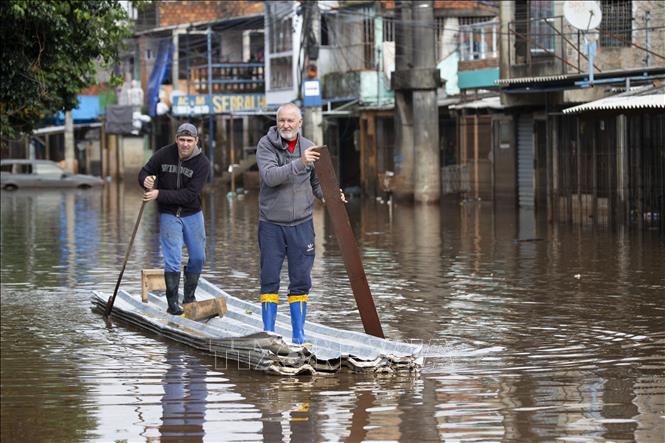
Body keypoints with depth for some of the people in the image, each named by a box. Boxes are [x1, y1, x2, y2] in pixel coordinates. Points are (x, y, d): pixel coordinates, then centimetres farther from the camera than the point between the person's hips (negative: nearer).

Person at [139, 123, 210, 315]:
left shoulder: (202, 163, -14)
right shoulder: (164, 154, -10)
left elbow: (189, 195, -21)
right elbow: (145, 171, 4)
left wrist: (160, 194, -27)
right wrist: (146, 180, -22)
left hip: (192, 214, 1)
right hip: (169, 215, -1)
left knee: (197, 258, 8)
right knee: (172, 259, -8)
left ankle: (189, 298, 27)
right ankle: (173, 303, -3)